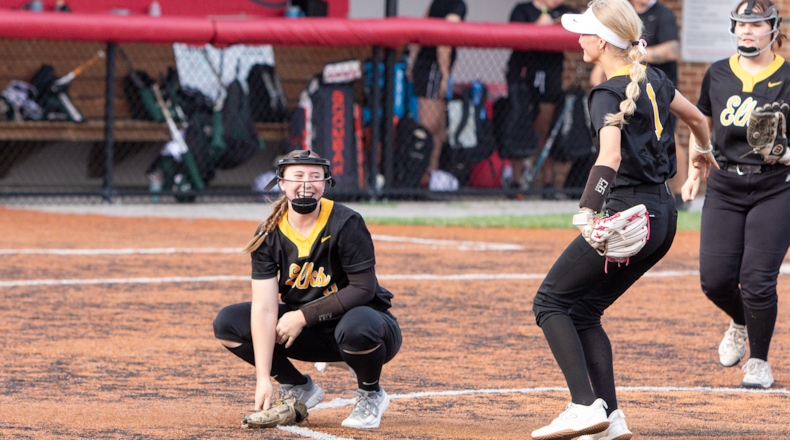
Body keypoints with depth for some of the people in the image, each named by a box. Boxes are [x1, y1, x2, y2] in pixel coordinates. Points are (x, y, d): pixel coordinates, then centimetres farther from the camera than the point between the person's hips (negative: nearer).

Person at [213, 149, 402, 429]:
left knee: (356, 325, -41)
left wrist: (304, 316, -20)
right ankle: (298, 389, 8)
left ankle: (371, 396, -7)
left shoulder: (346, 224, -20)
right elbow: (264, 308, -16)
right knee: (228, 323, -9)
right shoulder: (269, 235, -9)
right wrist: (263, 379, -24)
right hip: (310, 334, 5)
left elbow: (364, 288, -20)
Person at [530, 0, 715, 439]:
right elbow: (695, 116, 29)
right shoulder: (653, 80, 11)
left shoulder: (609, 94, -14)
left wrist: (588, 211, -40)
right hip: (664, 216, 9)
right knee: (583, 309, 15)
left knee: (551, 300, 0)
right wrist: (705, 153, 49)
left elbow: (610, 157, -31)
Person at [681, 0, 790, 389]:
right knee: (714, 279, -2)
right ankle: (740, 323, 32)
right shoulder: (718, 75, 8)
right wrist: (694, 174, 13)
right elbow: (701, 124, 21)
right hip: (724, 188, 4)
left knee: (757, 280, -9)